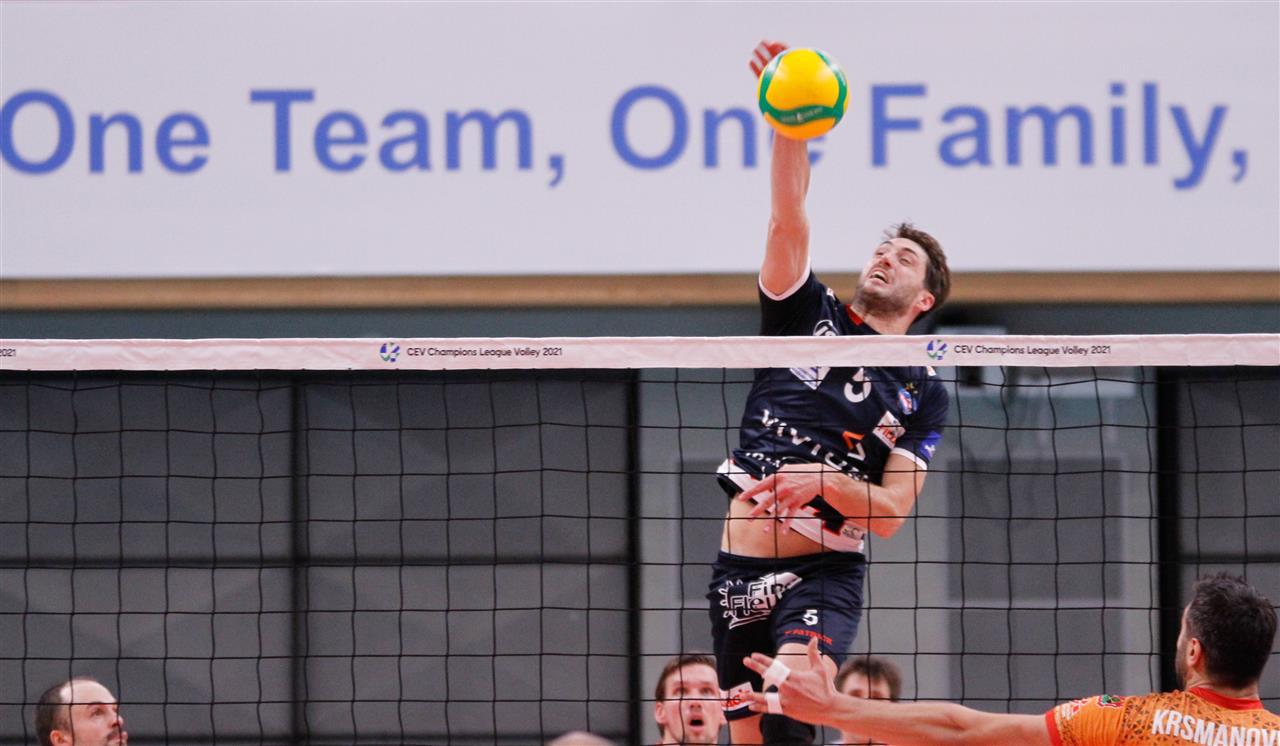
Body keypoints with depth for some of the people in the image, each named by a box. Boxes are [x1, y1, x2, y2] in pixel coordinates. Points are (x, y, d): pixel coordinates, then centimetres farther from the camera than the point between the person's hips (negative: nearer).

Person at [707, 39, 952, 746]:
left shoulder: (922, 394, 7)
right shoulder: (807, 316, 10)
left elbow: (890, 513, -2)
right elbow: (788, 222, -6)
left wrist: (827, 484, -21)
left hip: (825, 573, -3)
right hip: (740, 567, 3)